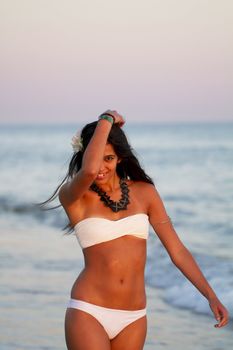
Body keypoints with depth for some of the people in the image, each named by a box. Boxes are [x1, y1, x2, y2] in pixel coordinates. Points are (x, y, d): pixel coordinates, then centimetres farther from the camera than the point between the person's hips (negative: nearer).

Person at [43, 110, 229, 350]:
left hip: (133, 319, 4)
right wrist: (106, 120, -12)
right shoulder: (72, 196, -4)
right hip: (88, 313, -3)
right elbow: (89, 170, -27)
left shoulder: (144, 193, 6)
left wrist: (211, 296, -3)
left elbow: (177, 251, 6)